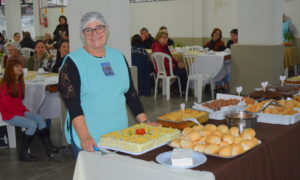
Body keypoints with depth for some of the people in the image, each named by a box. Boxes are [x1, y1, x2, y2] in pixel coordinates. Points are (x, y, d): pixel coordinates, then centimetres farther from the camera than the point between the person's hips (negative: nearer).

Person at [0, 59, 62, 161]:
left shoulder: (19, 82, 12)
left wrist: (25, 110, 1)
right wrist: (20, 113, -16)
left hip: (19, 111, 8)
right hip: (9, 115, -8)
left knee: (40, 119, -10)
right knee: (32, 124, -23)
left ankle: (49, 148, -13)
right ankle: (23, 153, -12)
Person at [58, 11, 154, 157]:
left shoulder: (118, 57, 8)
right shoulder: (73, 61, -6)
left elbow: (130, 92, 12)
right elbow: (72, 102, -14)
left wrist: (144, 122, 6)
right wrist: (84, 137, -24)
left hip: (120, 135, 5)